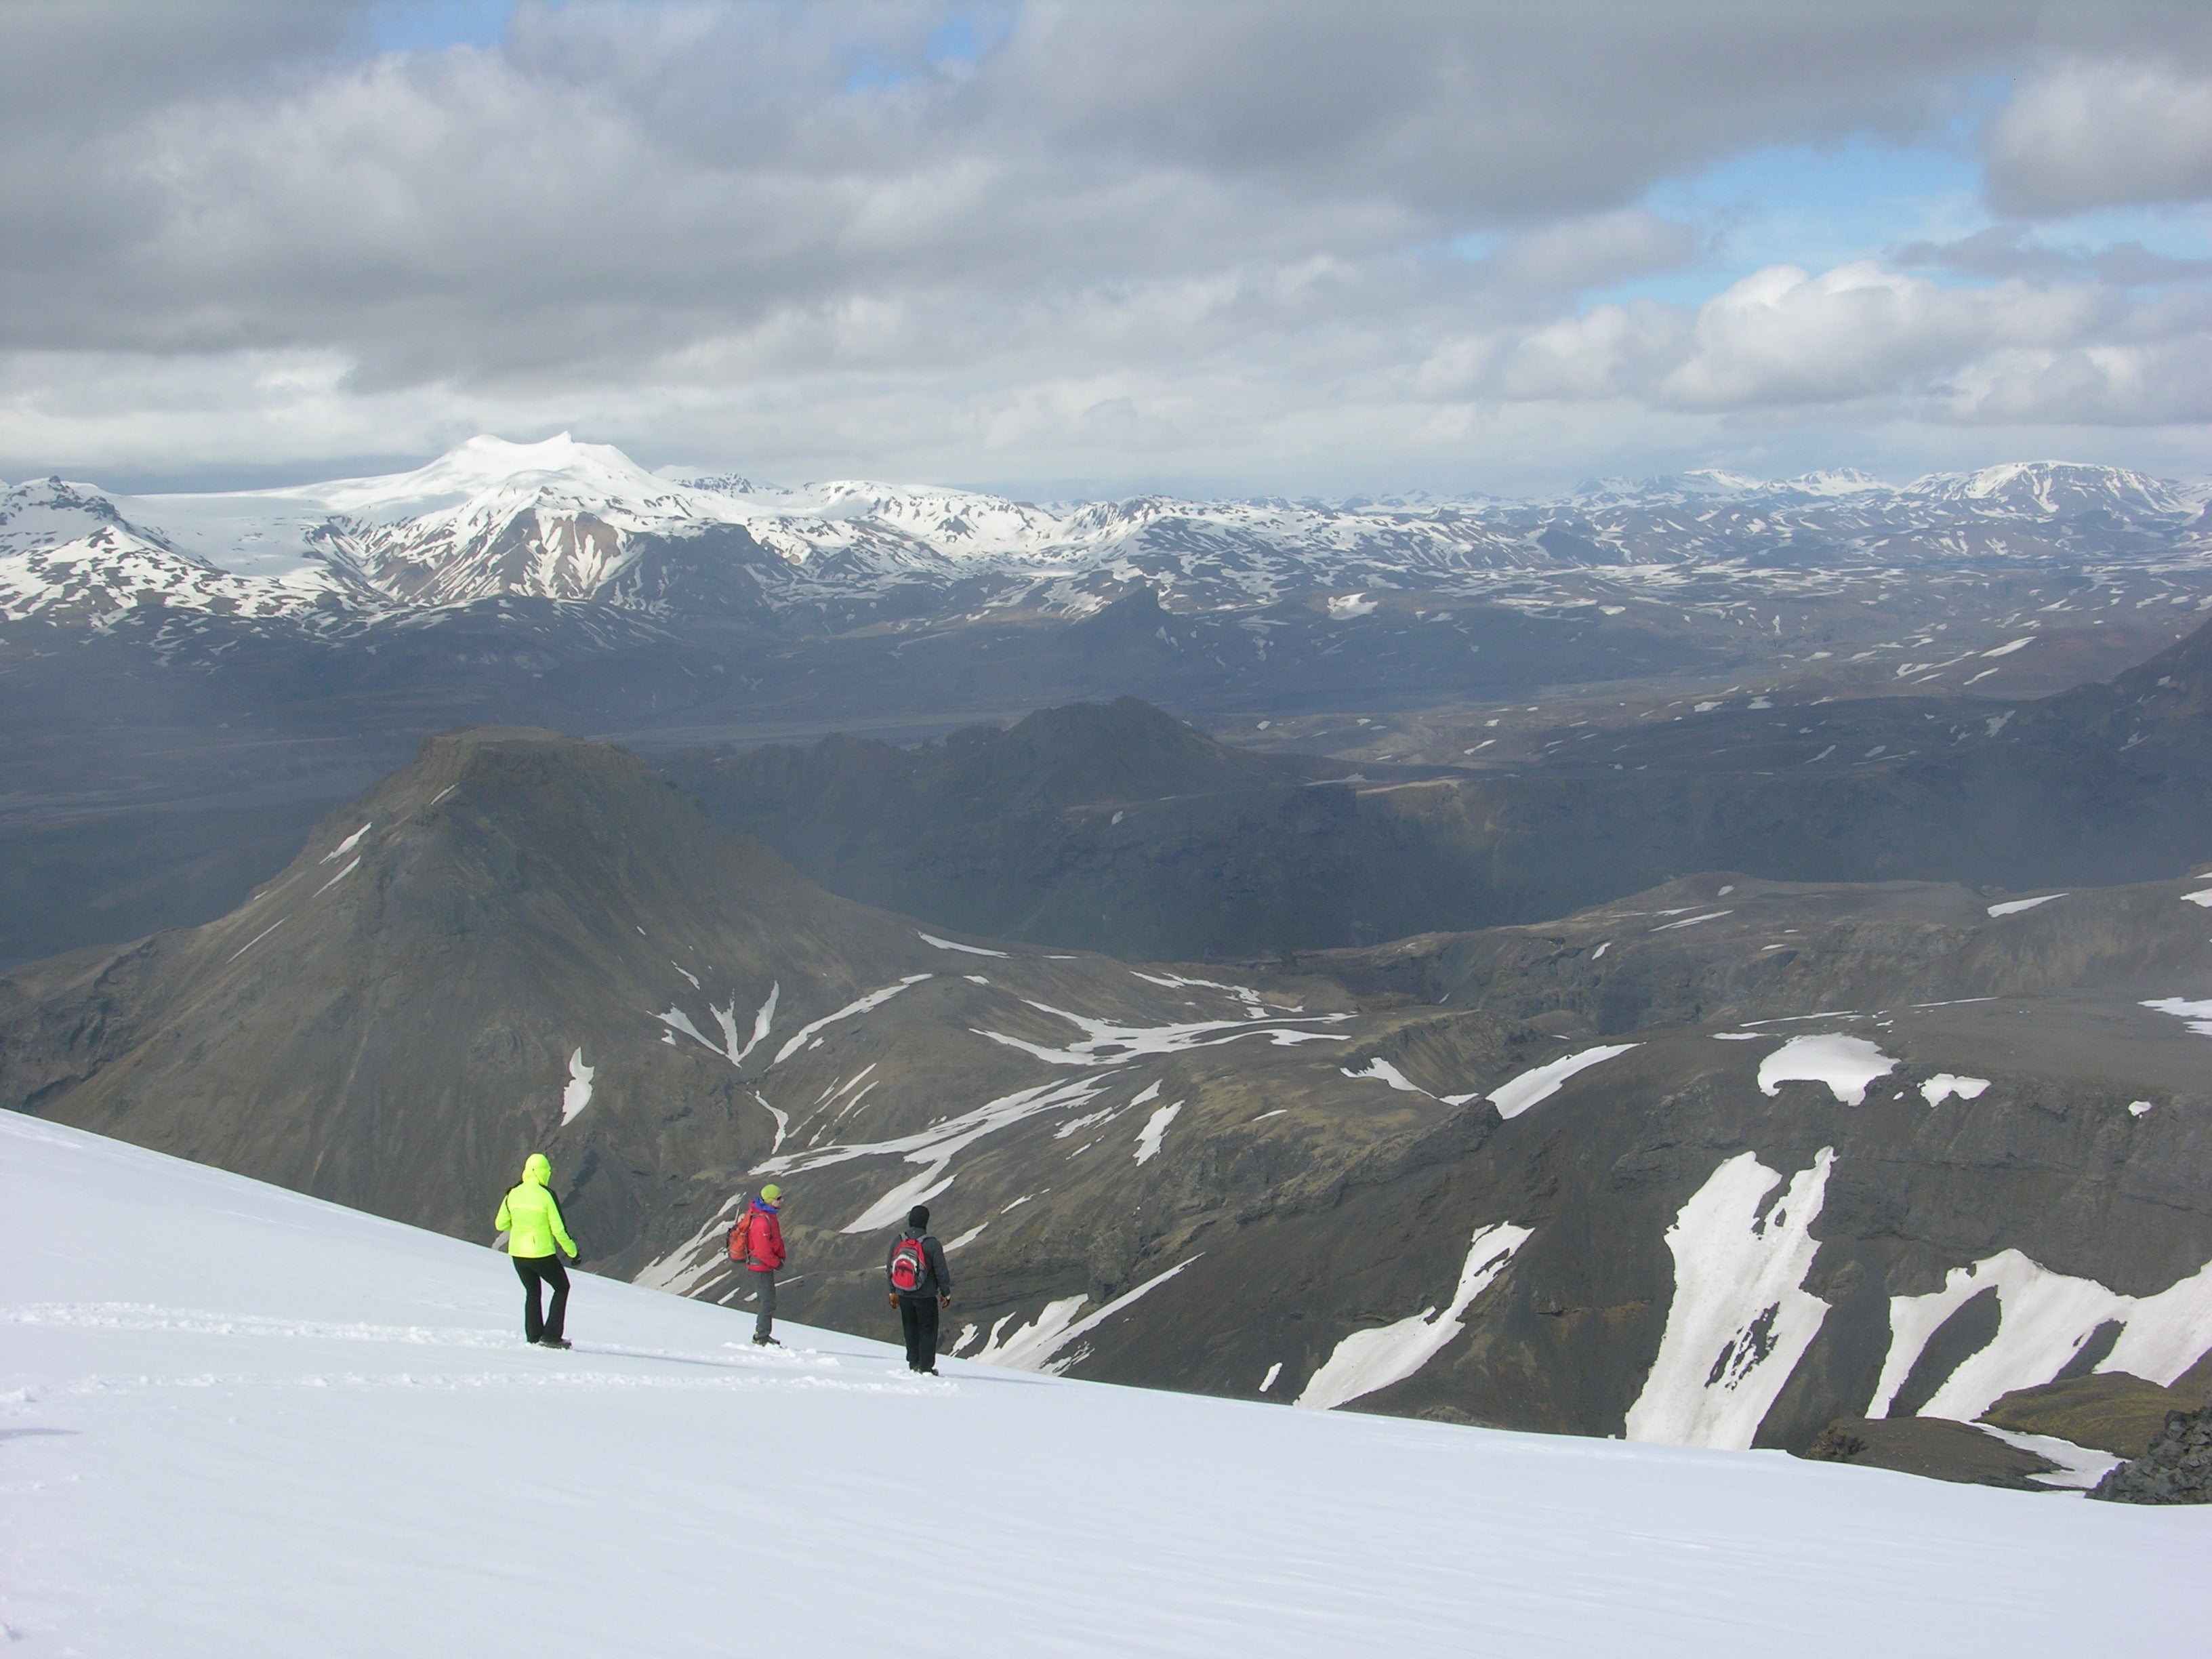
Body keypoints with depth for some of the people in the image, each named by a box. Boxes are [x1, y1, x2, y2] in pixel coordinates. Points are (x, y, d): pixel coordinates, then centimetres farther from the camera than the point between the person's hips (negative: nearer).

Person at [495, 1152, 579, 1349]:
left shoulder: (513, 1194, 0)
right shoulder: (547, 1195, -14)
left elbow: (500, 1225, 7)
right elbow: (559, 1230, -13)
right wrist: (572, 1251, 1)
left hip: (517, 1253, 5)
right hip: (542, 1254, -5)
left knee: (532, 1292, 22)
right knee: (562, 1287, 14)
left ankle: (533, 1338, 18)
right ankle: (551, 1336, 6)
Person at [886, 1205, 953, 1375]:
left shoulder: (897, 1241, -2)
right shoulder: (932, 1244, -17)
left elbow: (890, 1268, 7)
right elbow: (941, 1271, -10)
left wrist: (893, 1291, 18)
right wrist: (946, 1294, 3)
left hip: (903, 1295, 4)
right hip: (925, 1296, -4)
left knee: (910, 1329, 18)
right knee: (927, 1330, 6)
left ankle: (913, 1364, 22)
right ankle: (926, 1368, 6)